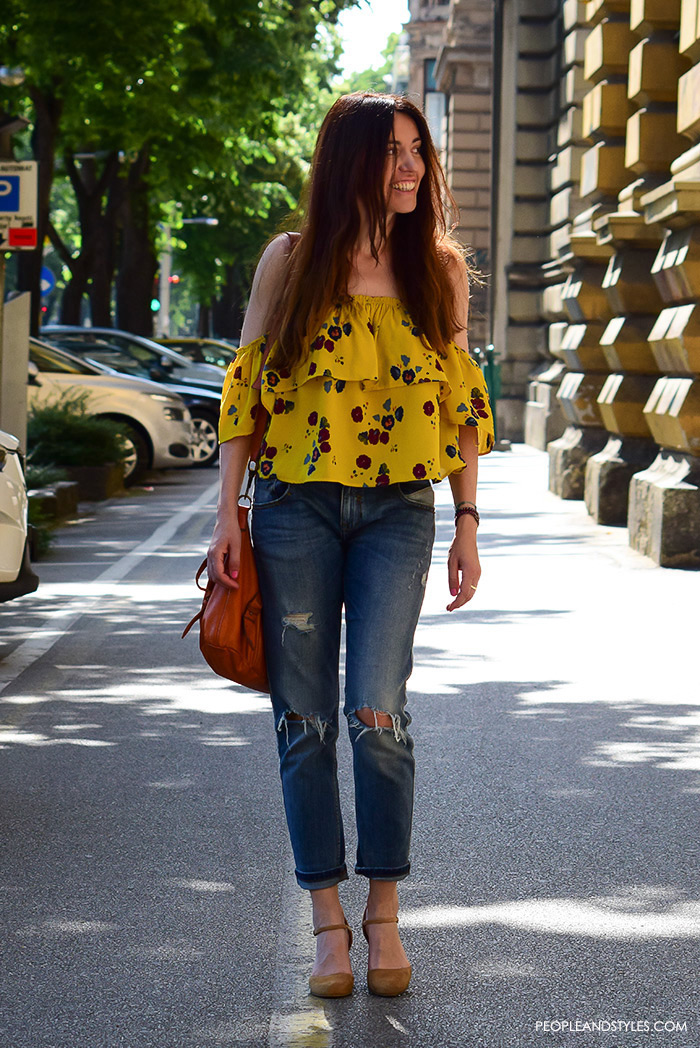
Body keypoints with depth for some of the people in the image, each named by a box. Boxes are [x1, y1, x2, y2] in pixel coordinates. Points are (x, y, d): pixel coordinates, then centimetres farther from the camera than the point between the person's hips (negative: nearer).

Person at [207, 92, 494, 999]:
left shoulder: (440, 269, 5)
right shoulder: (290, 261, 2)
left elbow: (460, 403, 9)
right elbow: (245, 387, 5)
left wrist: (466, 526, 6)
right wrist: (227, 514, 0)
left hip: (397, 513, 0)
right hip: (295, 507, 0)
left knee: (376, 714, -12)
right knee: (304, 721, 2)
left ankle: (384, 911, 6)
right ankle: (329, 921, 14)